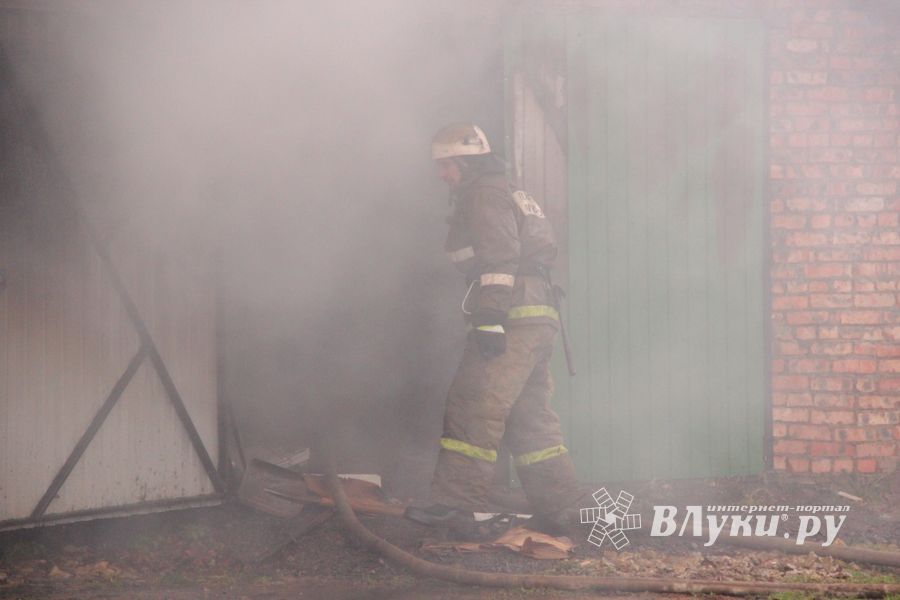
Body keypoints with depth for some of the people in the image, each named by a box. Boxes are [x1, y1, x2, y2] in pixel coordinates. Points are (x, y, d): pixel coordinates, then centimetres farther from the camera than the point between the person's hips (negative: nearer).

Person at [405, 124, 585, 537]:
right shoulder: (508, 198, 28)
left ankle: (454, 503, -17)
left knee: (473, 407, -13)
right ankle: (560, 510, 12)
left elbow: (499, 259, -17)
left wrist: (490, 317, -24)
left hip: (514, 318, -11)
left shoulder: (485, 196, -4)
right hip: (537, 321, 11)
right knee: (529, 416, 12)